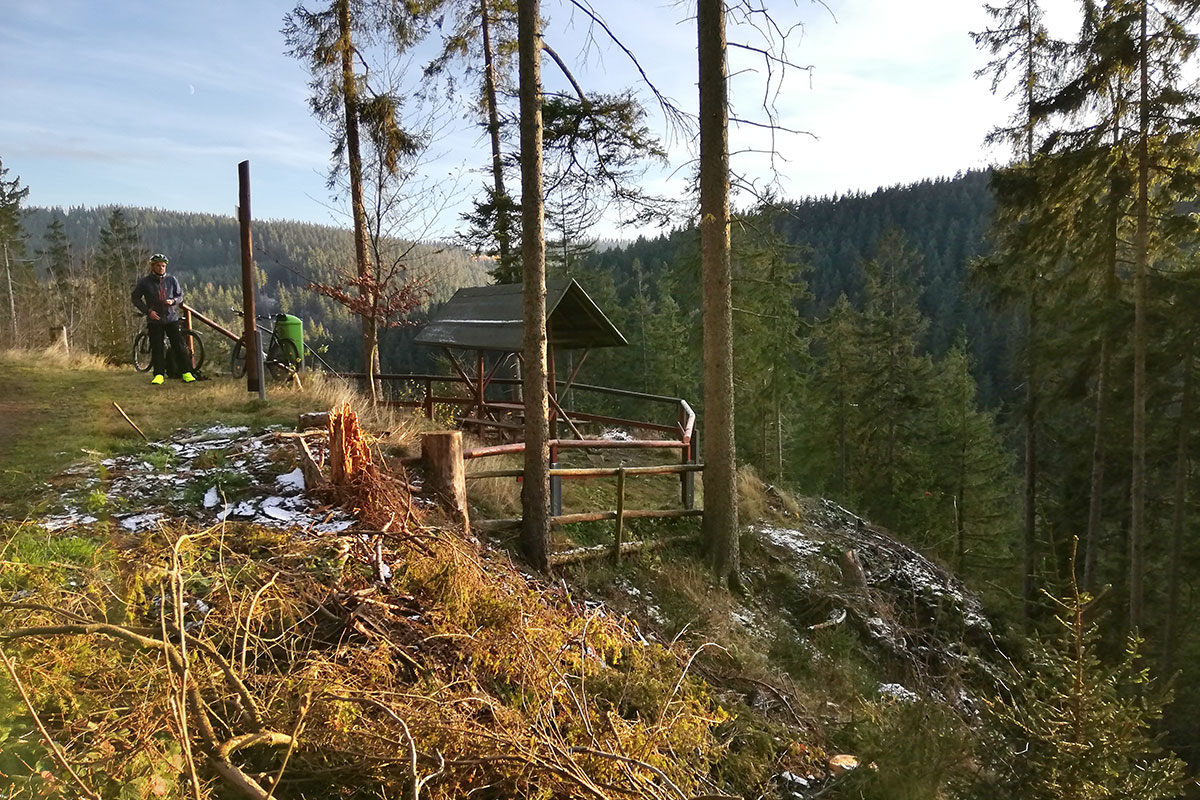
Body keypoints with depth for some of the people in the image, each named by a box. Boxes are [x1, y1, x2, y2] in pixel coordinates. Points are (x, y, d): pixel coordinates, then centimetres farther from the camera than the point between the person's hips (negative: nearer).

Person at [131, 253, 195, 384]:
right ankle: (158, 375, 8)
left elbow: (181, 296, 11)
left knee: (179, 346, -3)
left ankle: (187, 373, 0)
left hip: (171, 319, 0)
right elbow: (135, 298, 5)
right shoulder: (145, 281, 0)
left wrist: (173, 301, -12)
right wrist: (148, 311, -7)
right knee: (157, 348, 2)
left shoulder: (171, 279, 4)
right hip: (154, 320, 0)